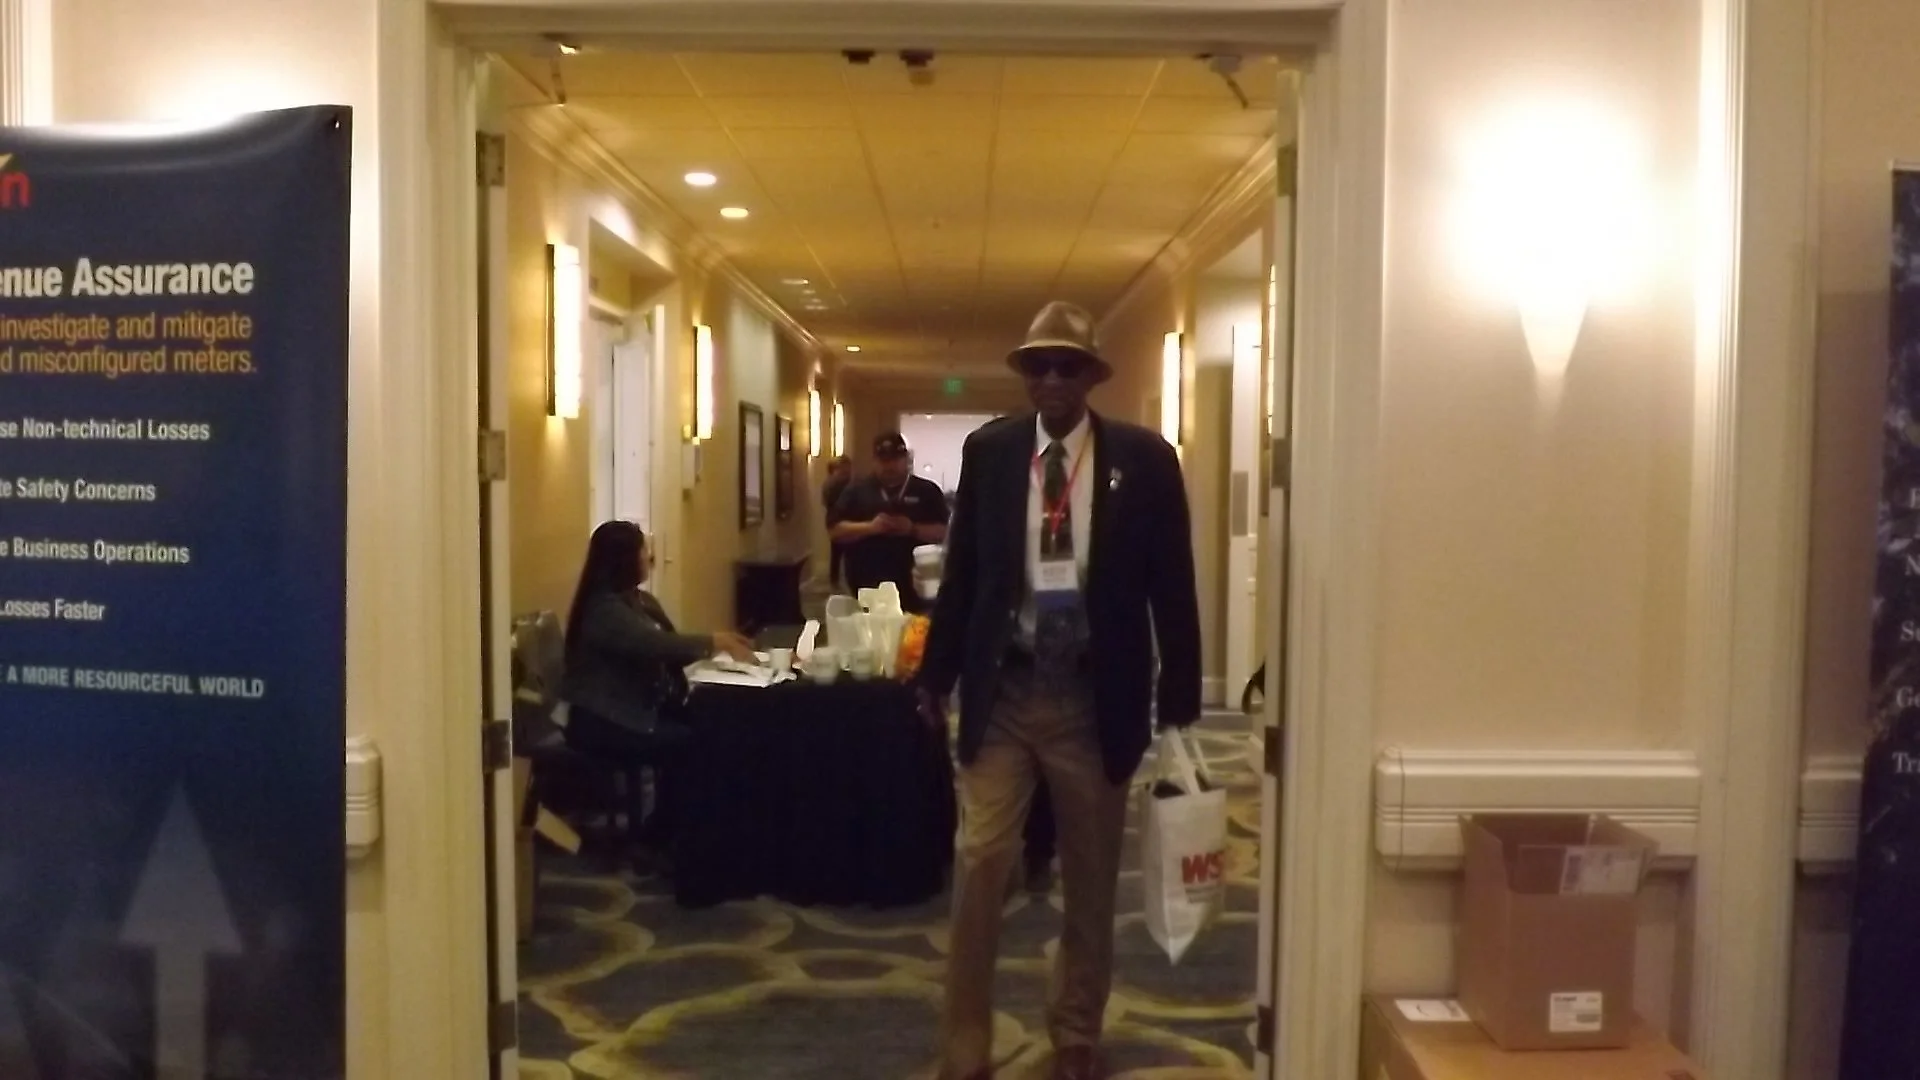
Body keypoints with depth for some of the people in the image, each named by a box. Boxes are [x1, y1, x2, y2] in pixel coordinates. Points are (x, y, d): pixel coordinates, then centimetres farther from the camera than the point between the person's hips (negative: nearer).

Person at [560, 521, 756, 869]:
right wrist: (714, 642, -19)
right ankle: (650, 839, -7)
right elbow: (657, 646, -28)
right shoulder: (604, 608, -17)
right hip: (601, 721, -9)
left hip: (636, 709, 9)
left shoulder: (639, 600, 13)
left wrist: (719, 644, -6)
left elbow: (667, 648, 11)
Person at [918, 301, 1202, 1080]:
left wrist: (1179, 697, -2)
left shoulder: (1144, 459, -3)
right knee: (980, 864, -2)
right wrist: (937, 675, 8)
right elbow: (962, 572, 7)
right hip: (1003, 690, 0)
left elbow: (1172, 585, -1)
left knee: (1091, 879, 12)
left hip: (1095, 697, 0)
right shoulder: (988, 451, 2)